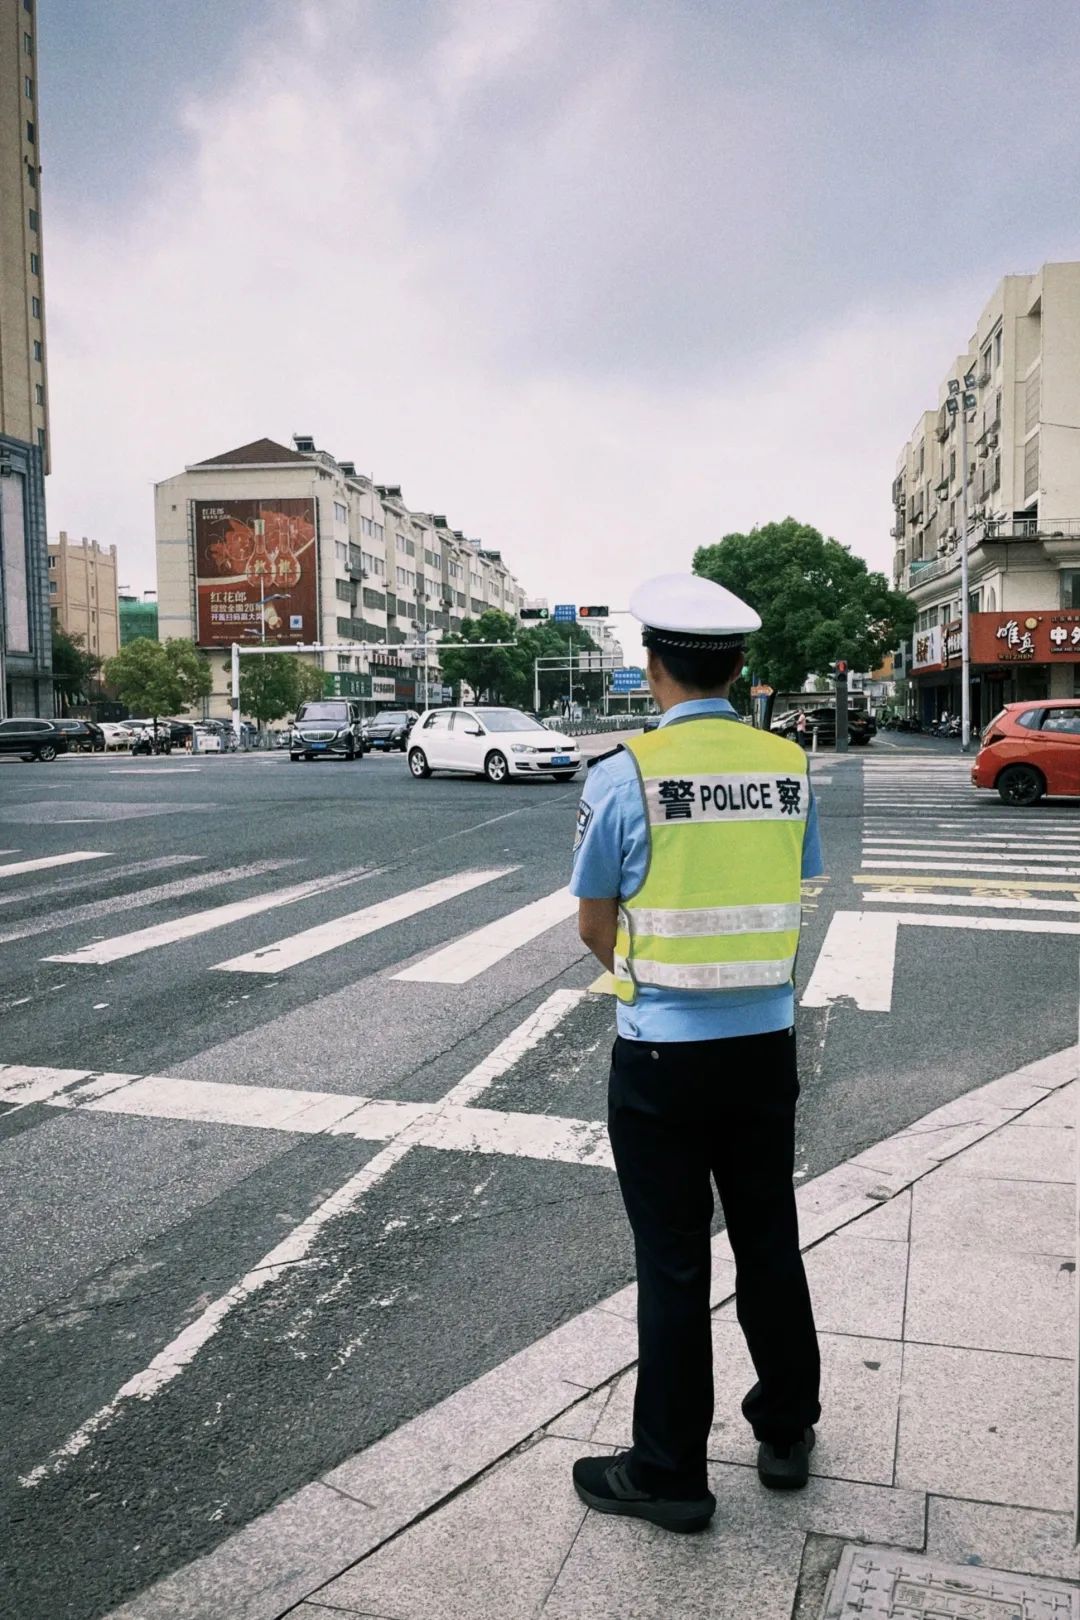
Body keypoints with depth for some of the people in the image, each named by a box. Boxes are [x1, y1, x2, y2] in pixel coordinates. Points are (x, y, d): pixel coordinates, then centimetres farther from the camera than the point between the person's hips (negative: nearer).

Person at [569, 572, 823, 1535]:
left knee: (673, 1264, 9)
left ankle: (670, 1474, 26)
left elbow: (594, 927, -4)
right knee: (771, 1243, 20)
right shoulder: (789, 767, -2)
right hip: (767, 1045, 4)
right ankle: (787, 1432, 39)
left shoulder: (624, 775, -14)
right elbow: (792, 904, 7)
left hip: (663, 1057, -4)